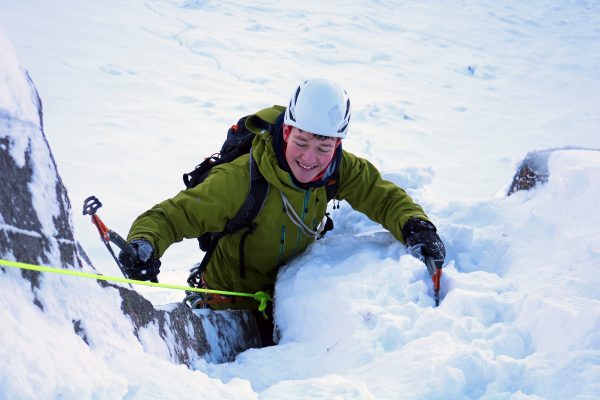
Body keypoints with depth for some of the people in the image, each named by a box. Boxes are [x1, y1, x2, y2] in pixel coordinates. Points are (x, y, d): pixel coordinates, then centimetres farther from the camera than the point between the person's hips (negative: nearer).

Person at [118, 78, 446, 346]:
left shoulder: (340, 170, -19)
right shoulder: (241, 179, -33)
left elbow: (383, 197, -8)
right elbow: (173, 215, -30)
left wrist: (415, 225, -29)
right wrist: (144, 243, -50)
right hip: (234, 302, -4)